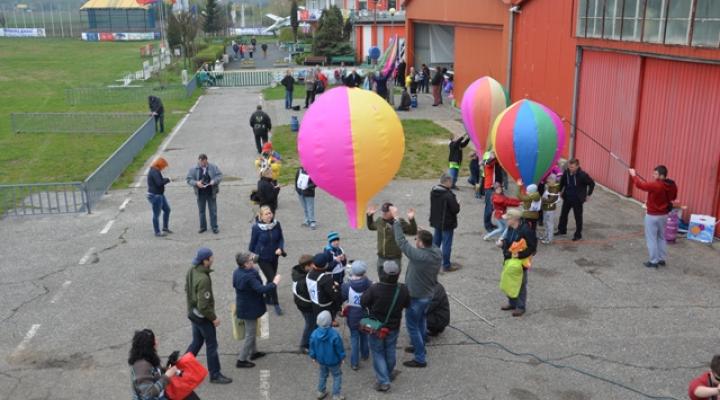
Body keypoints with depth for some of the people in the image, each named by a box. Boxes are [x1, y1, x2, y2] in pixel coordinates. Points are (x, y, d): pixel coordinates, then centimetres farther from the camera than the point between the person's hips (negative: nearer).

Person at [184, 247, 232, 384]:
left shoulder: (191, 270, -4)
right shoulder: (203, 279, -32)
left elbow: (187, 290, 12)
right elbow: (203, 306, -28)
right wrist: (214, 318, -15)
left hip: (192, 312, 9)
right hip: (203, 316, -9)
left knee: (197, 342, 24)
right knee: (212, 345, 7)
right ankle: (215, 375, 20)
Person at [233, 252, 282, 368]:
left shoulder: (237, 273, -3)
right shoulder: (249, 277, -32)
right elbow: (261, 289, -37)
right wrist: (274, 283, -25)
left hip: (243, 306, 10)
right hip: (249, 309, -10)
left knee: (251, 331, 26)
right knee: (250, 334, 4)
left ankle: (253, 352, 43)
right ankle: (241, 360, 13)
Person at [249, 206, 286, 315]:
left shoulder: (276, 224, -11)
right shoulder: (256, 227, -19)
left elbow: (281, 238, 1)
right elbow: (253, 243, -6)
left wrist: (280, 248, -16)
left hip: (274, 256, 4)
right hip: (262, 258, -4)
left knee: (271, 278, 18)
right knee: (272, 279, -7)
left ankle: (267, 298, 43)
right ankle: (276, 304, 7)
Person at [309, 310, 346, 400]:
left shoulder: (314, 334, -18)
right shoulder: (334, 334, -29)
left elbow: (312, 348, -3)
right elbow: (340, 348, -16)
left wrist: (314, 358, 14)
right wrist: (342, 358, 1)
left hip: (321, 360, 4)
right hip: (333, 361, -4)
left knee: (323, 375, 27)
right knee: (337, 376, 17)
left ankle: (321, 392, 41)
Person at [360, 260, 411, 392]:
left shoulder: (374, 289, -30)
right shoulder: (403, 290, -20)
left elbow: (363, 303, -17)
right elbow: (407, 305, -3)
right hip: (393, 327, 3)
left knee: (378, 353, 14)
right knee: (390, 352, 24)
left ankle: (383, 381, 11)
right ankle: (389, 374, 43)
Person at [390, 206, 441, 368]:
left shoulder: (418, 255, -34)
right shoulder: (437, 252, -13)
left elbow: (401, 241, -27)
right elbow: (429, 243, 7)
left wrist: (396, 218, -19)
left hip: (416, 297, -8)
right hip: (428, 294, 8)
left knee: (412, 326, 7)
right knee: (421, 321, 27)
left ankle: (420, 359, 14)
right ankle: (419, 346, 46)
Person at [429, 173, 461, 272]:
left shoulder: (433, 192, 1)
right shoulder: (448, 195, -25)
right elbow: (455, 209, -22)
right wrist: (457, 204, -1)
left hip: (436, 222, 8)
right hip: (447, 223, -8)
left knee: (436, 241, 20)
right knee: (446, 244, 2)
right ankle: (446, 266, 10)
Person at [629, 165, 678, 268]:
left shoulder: (655, 185, -25)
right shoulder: (672, 186, -2)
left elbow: (640, 185, -13)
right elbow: (673, 197, 16)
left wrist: (633, 175, 2)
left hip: (652, 216, -7)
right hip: (663, 215, 7)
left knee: (651, 238, 2)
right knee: (661, 237, 19)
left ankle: (653, 261, 6)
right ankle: (661, 259, 27)